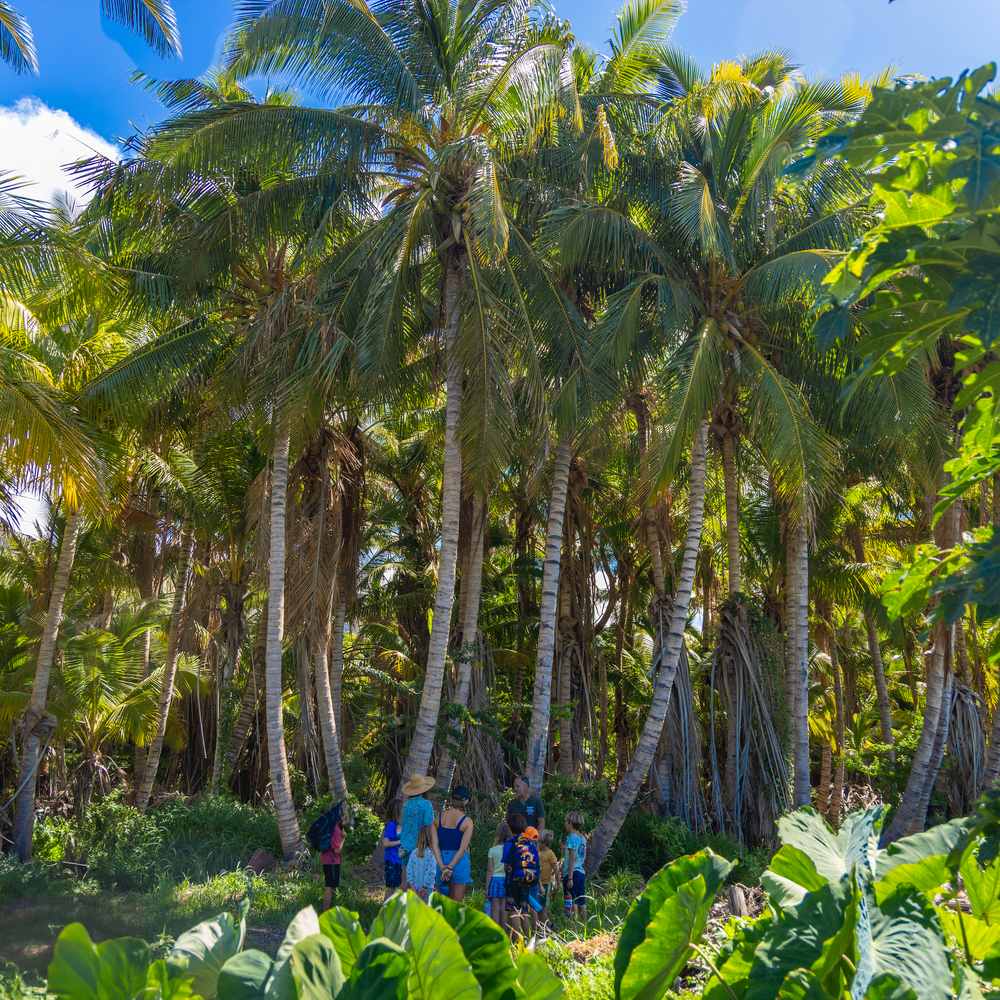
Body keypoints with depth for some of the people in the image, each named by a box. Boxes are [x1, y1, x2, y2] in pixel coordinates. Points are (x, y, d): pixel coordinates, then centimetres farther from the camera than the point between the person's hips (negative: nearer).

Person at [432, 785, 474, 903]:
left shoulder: (438, 818, 1)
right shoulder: (467, 821, -8)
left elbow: (434, 844, -6)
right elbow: (463, 848, -15)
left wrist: (442, 866, -11)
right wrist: (450, 868, -15)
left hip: (442, 860, 3)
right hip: (459, 861, -3)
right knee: (456, 904, 5)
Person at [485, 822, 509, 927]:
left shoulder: (492, 850, -4)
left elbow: (490, 871, -2)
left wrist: (487, 887, 4)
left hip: (495, 879, -1)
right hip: (507, 880, 1)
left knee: (496, 909, 4)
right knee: (504, 909, 7)